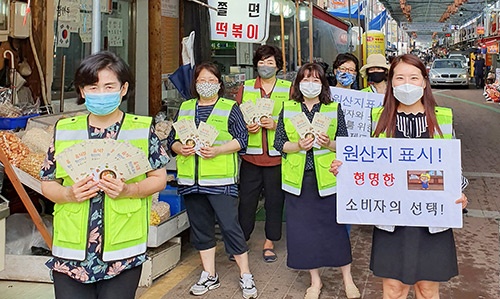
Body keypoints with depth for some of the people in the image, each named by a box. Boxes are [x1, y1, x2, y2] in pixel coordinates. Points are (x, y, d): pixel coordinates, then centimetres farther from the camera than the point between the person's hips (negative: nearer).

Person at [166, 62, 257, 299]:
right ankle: (209, 276, 25)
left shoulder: (230, 108, 3)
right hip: (190, 180, 5)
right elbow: (172, 139, 14)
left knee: (229, 226, -6)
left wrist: (217, 150, -17)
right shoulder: (185, 108, 15)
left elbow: (242, 138, -4)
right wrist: (180, 148, -8)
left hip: (221, 180, -5)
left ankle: (246, 276, 7)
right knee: (200, 227, 11)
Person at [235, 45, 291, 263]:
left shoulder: (288, 89, 5)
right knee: (246, 200, 5)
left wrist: (276, 124, -14)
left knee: (275, 200, 6)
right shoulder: (245, 88, 10)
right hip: (251, 154, 1)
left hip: (277, 155, -1)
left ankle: (269, 244, 21)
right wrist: (246, 127, -10)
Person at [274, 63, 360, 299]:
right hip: (298, 178, 2)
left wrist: (329, 144, -17)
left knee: (334, 225, 1)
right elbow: (278, 142, 3)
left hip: (327, 177, -1)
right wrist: (298, 146, -15)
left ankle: (347, 278, 19)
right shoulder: (287, 108, 6)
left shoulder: (334, 109, 4)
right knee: (303, 227, 5)